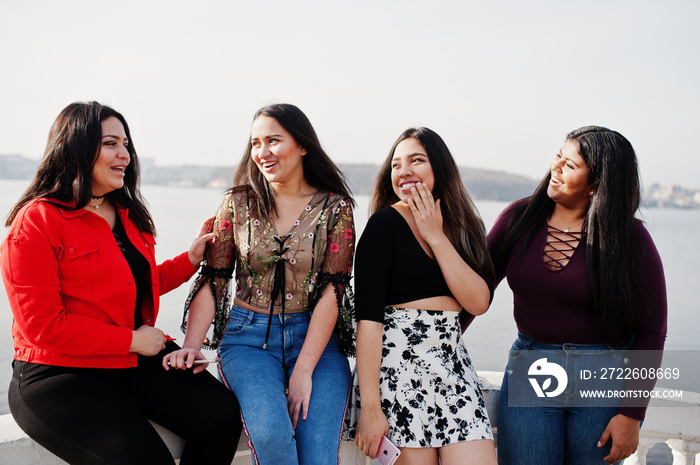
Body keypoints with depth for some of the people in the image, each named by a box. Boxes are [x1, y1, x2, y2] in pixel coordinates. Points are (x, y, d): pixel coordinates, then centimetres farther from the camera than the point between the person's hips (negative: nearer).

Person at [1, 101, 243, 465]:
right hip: (61, 376, -7)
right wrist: (132, 341, -13)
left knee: (222, 415, -15)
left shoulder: (129, 215, 16)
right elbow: (42, 326, -15)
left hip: (136, 359, 7)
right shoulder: (36, 221, -10)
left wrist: (192, 258, 12)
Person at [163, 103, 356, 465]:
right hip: (248, 337, 1)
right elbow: (213, 281, 4)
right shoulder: (238, 203, 6)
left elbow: (331, 290, -6)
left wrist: (304, 370, -14)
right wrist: (191, 347, -12)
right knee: (271, 433, -28)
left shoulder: (335, 208, 0)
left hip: (315, 338, 0)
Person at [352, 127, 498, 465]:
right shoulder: (385, 223, -5)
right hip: (398, 364, -5)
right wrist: (369, 406, -18)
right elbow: (368, 316, -12)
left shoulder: (463, 226, 11)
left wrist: (436, 236, -8)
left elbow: (478, 302, -2)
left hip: (454, 364, 5)